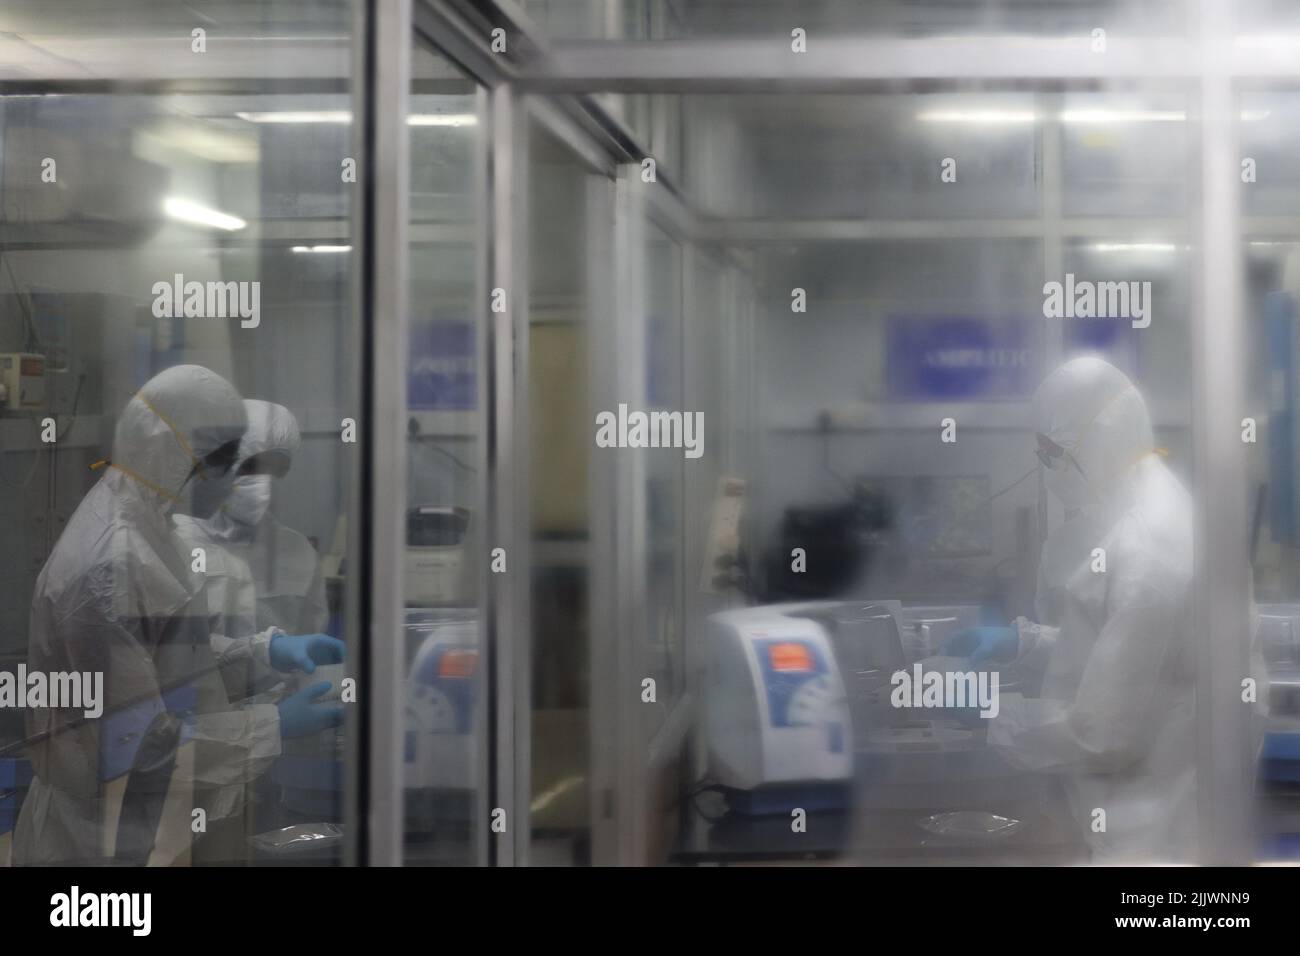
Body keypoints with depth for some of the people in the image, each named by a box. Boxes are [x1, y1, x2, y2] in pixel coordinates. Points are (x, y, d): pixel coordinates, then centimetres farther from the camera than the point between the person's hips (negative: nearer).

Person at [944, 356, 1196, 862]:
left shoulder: (1146, 553, -27)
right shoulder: (1139, 510, 5)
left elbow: (1104, 732, -24)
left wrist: (987, 714, -14)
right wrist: (1020, 641, 8)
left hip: (1151, 834, -9)